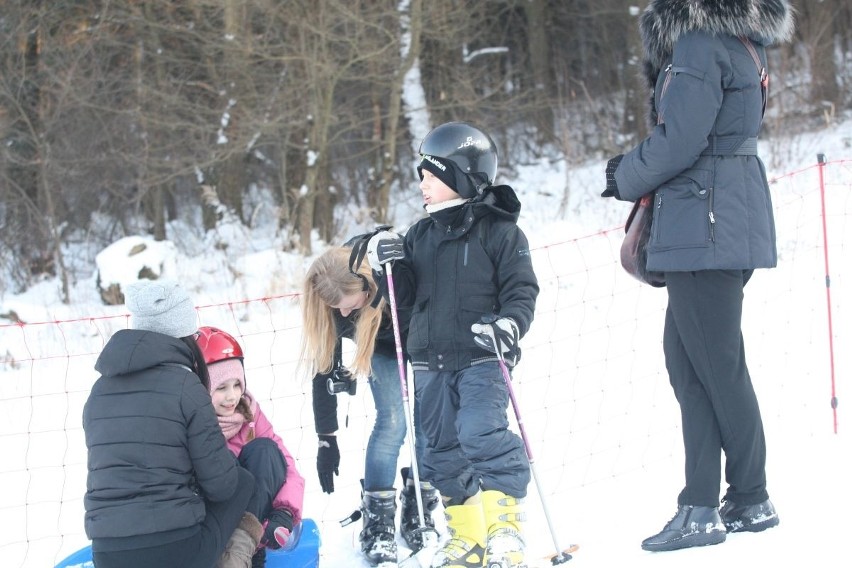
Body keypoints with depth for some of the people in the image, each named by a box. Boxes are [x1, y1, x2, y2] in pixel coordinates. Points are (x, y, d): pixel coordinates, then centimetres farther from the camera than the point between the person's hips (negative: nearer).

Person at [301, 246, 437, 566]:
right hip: (384, 350, 1)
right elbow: (324, 370, -21)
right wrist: (326, 439, -19)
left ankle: (417, 515, 8)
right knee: (392, 421, -15)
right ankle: (377, 525, -9)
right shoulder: (328, 303, -30)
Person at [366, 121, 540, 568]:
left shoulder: (498, 230, -4)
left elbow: (522, 289, -6)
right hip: (431, 361, 6)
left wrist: (509, 324, -25)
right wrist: (388, 267, -5)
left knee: (482, 434, -21)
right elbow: (407, 295, 14)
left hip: (481, 358, -6)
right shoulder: (421, 234, 12)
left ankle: (504, 524, -12)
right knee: (444, 449, 7)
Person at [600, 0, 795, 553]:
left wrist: (628, 178, -1)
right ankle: (701, 506, 13)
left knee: (717, 367, -1)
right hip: (728, 226, 10)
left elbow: (680, 141, -19)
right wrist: (639, 167, 11)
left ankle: (752, 500, 9)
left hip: (707, 230, -10)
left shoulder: (701, 44, -15)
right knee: (686, 360, 11)